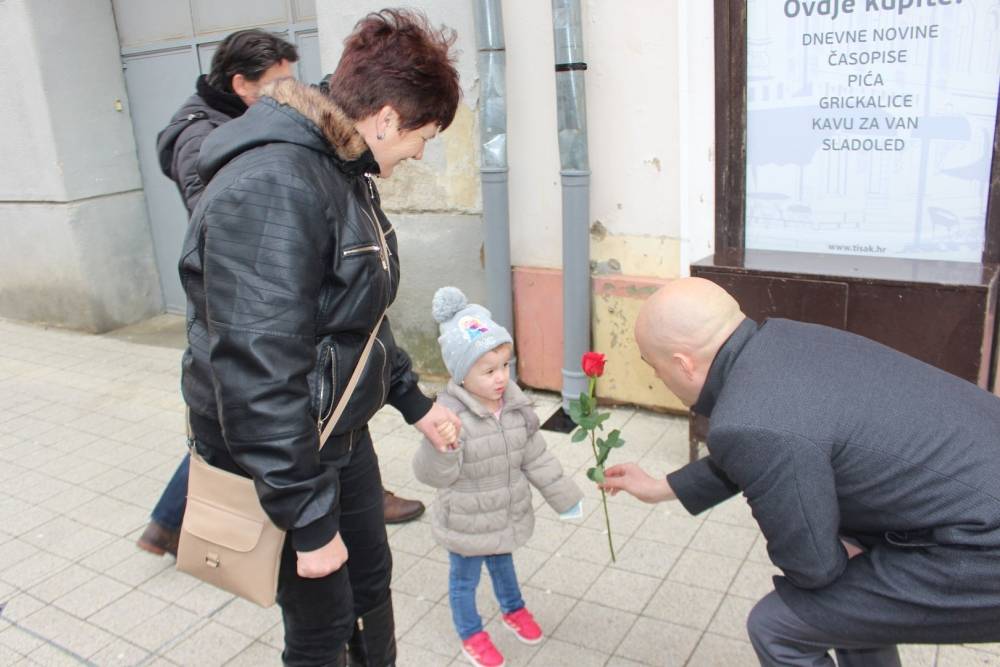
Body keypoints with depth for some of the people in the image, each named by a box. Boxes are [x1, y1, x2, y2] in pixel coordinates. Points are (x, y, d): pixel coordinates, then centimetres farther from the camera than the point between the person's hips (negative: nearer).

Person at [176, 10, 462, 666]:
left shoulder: (345, 171, 4)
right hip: (280, 457, -8)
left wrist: (414, 401, 18)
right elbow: (259, 372, -30)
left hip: (344, 435, 9)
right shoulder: (271, 187, -28)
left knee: (373, 582, 23)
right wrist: (309, 523, -24)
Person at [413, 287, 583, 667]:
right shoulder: (449, 415, -30)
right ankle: (471, 635, 45)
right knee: (465, 579, 19)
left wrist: (564, 496, 5)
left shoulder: (515, 404, -11)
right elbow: (433, 475, -28)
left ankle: (513, 610, 58)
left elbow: (536, 458, 0)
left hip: (509, 515, 5)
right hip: (467, 523, -5)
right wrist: (440, 448, -49)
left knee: (502, 563, 31)